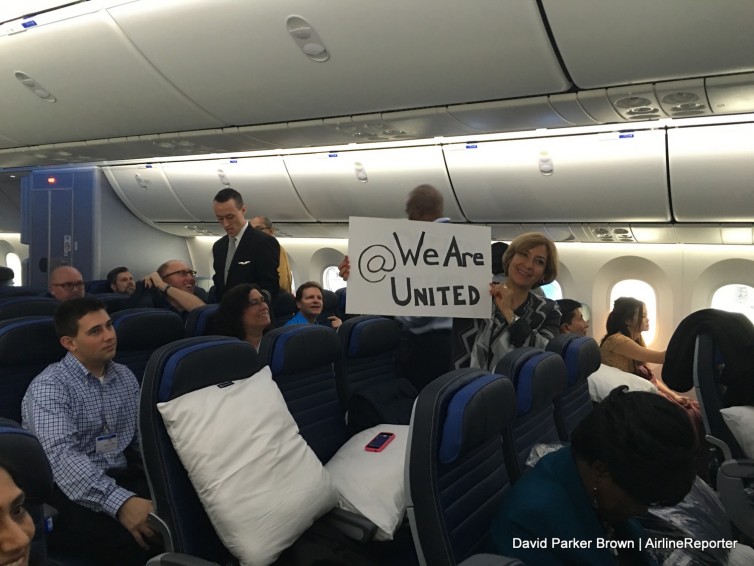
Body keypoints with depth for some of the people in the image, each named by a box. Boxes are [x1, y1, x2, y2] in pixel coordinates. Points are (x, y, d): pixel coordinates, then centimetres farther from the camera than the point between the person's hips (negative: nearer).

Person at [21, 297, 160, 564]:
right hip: (68, 491, -6)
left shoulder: (125, 377, 12)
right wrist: (120, 502, -40)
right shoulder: (48, 386, -11)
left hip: (119, 479, 6)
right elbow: (61, 456, -27)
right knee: (137, 541, -35)